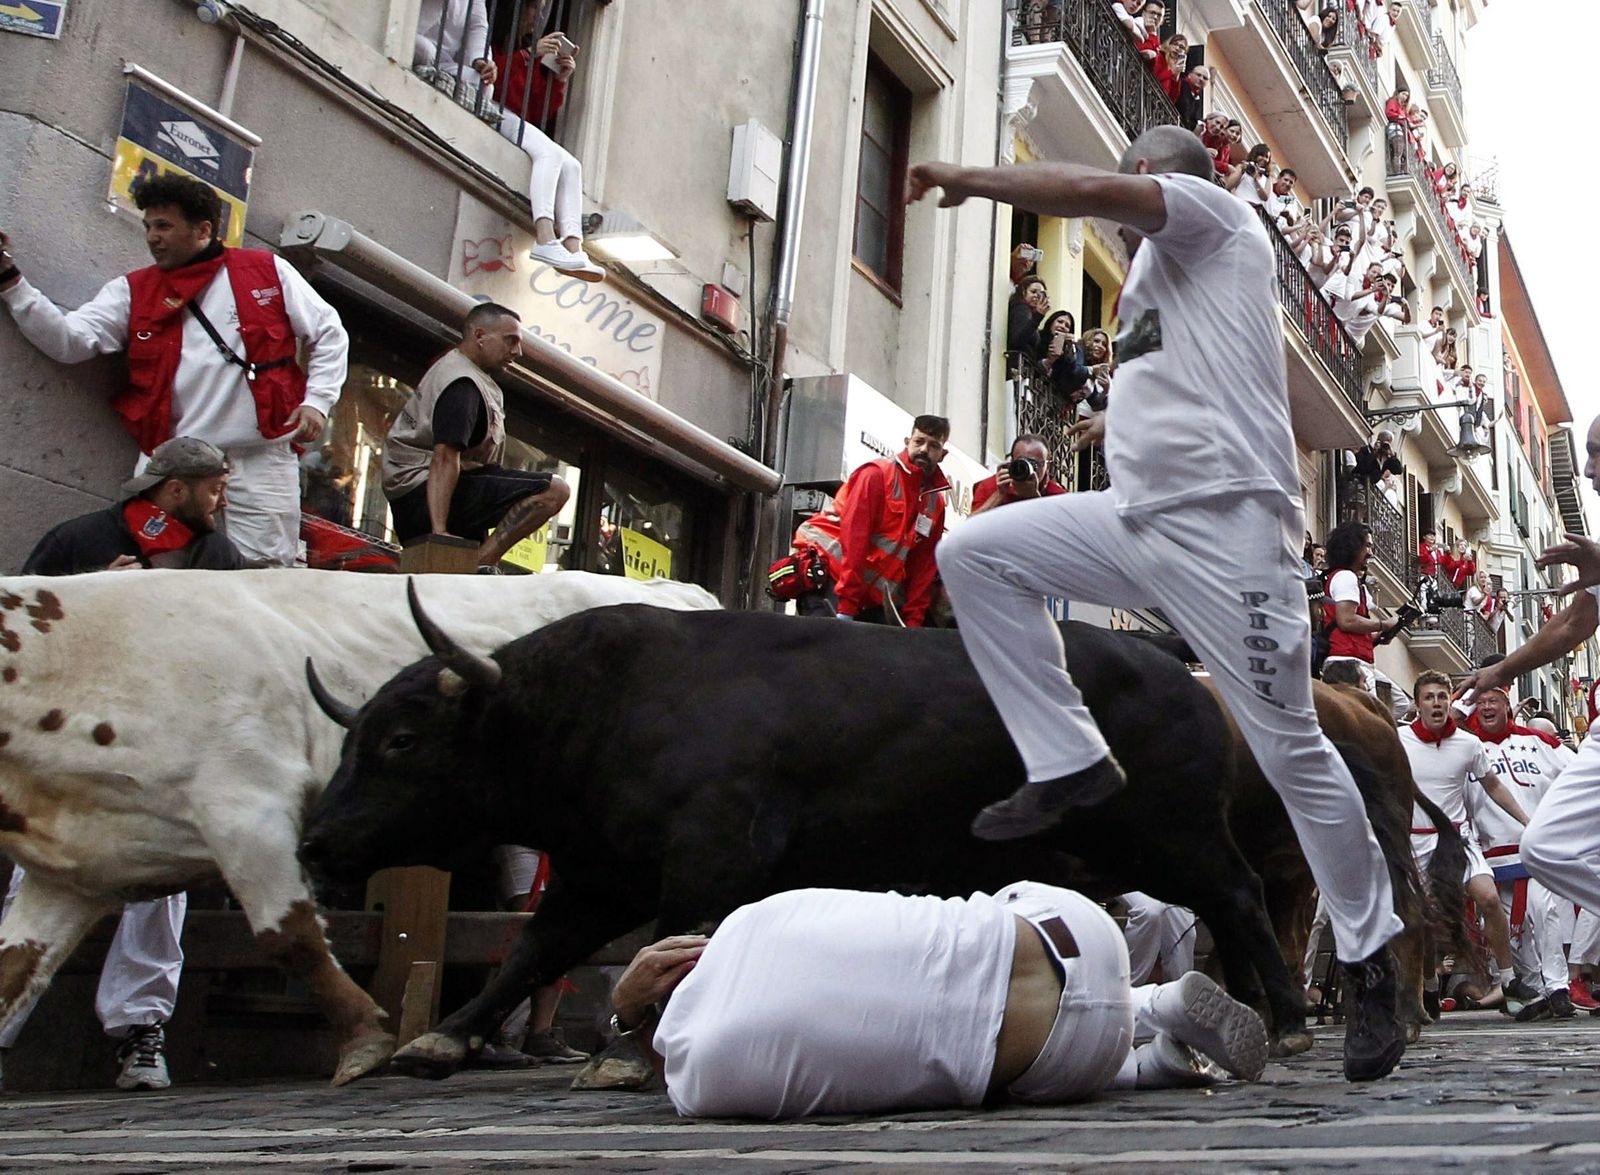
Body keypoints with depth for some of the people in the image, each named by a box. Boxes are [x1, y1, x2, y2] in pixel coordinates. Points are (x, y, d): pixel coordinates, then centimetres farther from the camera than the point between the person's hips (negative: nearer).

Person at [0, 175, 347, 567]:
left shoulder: (268, 271, 10)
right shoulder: (133, 291, 14)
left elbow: (329, 335, 13)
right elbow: (68, 340, 3)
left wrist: (316, 401, 1)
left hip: (261, 461, -2)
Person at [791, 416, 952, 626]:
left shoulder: (935, 503, 12)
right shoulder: (876, 474, -9)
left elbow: (924, 564, 12)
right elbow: (854, 536, -17)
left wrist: (913, 621, 2)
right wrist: (846, 606, -22)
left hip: (871, 597, 7)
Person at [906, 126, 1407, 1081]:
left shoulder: (1210, 208, 4)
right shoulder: (1159, 269, 27)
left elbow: (1091, 190, -14)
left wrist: (964, 177, -5)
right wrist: (1129, 421, 37)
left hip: (1224, 520, -9)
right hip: (1136, 517, 9)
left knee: (1291, 749, -5)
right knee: (974, 554, 0)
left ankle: (1371, 959, 10)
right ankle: (1070, 763, 1)